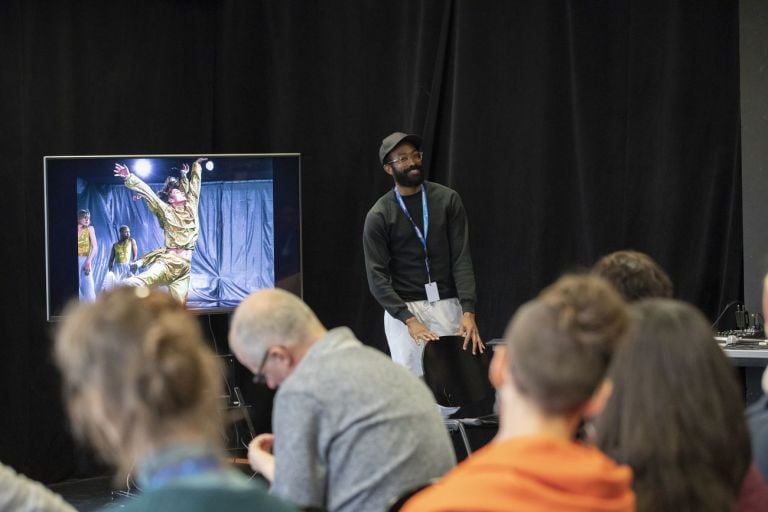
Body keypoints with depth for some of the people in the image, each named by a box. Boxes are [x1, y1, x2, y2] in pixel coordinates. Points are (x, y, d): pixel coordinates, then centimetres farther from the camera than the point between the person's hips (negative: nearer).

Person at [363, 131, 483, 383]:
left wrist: (468, 311, -16)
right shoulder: (379, 215, -4)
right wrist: (409, 320, -20)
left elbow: (462, 259, -3)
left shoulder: (447, 200, 1)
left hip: (446, 305, 2)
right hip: (402, 308, -2)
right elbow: (377, 276, -8)